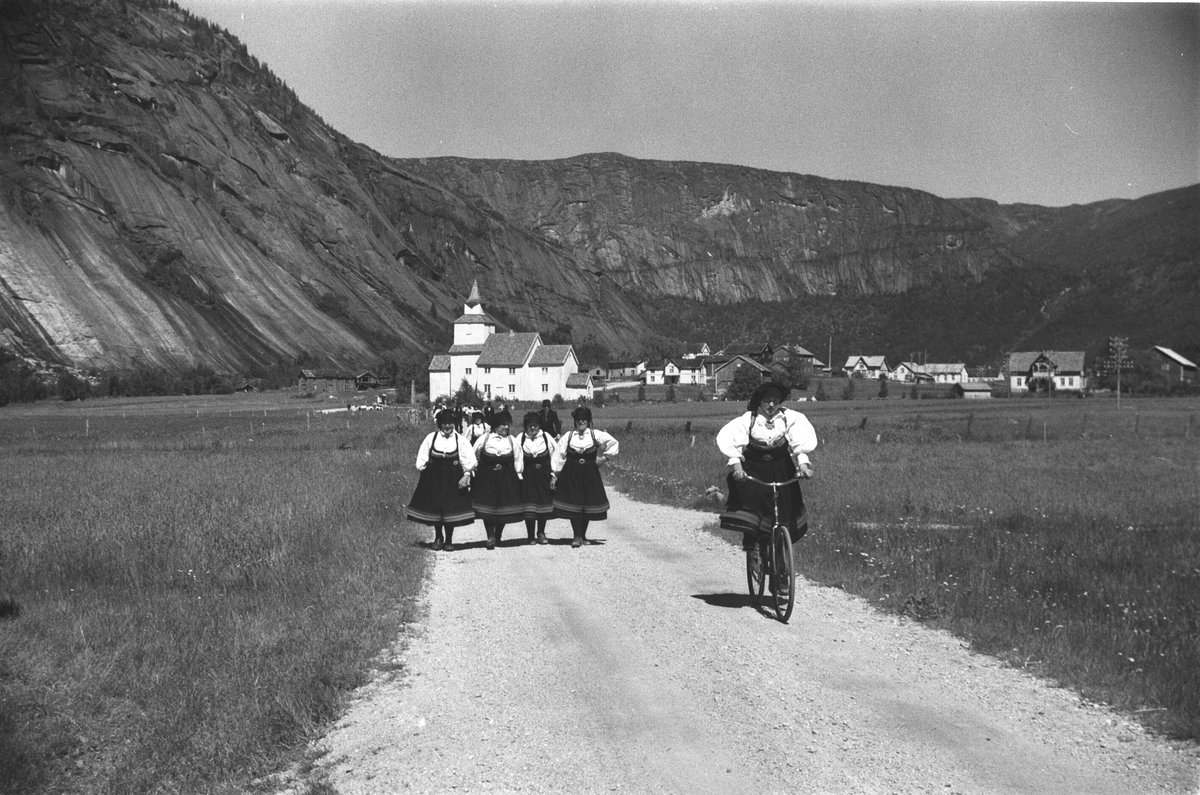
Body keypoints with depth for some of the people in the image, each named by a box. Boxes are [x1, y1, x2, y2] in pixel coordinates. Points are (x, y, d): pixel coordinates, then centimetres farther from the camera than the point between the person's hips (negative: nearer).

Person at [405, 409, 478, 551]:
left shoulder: (460, 439, -4)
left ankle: (448, 540, 14)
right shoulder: (431, 438, -1)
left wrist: (466, 475, -19)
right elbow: (422, 460, 8)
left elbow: (469, 460, -8)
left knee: (451, 507, -1)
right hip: (433, 478, 1)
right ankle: (438, 537, 26)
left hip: (453, 478, -1)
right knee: (434, 506, 3)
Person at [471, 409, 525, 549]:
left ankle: (498, 537, 22)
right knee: (487, 508, -7)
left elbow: (518, 459, 9)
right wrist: (474, 471, 6)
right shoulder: (484, 439, -3)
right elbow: (474, 456, 5)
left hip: (507, 478, 2)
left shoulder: (511, 440, 2)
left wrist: (518, 475, 7)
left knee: (504, 508, 5)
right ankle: (490, 537, -1)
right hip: (486, 477, -2)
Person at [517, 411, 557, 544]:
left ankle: (541, 533, 24)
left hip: (544, 475, 1)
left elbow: (555, 455, 3)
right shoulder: (520, 439, -4)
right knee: (529, 507, -5)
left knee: (544, 504, 6)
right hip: (528, 477, -1)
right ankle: (531, 537, 5)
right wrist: (519, 474, -8)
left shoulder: (546, 437, -2)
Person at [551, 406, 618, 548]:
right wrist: (555, 475, -2)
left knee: (588, 503, 4)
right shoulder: (568, 436, 0)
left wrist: (604, 457, 2)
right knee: (573, 504, -5)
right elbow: (559, 455, 2)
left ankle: (583, 535, 19)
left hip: (590, 473, 1)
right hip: (571, 473, -1)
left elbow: (614, 443, 9)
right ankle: (577, 537, 3)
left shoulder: (596, 435, 1)